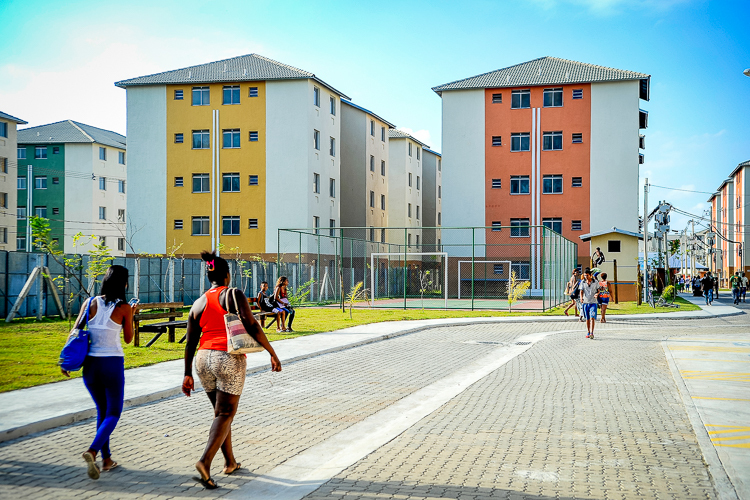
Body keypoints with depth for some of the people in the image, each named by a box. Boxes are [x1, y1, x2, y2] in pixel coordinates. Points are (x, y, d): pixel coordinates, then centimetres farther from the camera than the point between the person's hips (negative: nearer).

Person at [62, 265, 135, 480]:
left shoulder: (90, 303, 2)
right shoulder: (124, 307, -7)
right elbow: (128, 339, 3)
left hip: (90, 363, 4)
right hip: (113, 364, -4)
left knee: (102, 411, 20)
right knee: (114, 413, 7)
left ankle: (106, 459, 22)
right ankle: (93, 451, -16)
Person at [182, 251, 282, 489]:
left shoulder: (198, 304, 8)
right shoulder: (234, 295, -6)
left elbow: (190, 343, 8)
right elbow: (252, 326, -15)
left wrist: (188, 374, 13)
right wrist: (273, 353, -9)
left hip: (204, 359, 5)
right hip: (230, 360, -5)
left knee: (220, 411, 20)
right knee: (225, 415, -2)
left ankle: (230, 462, 27)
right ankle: (205, 462, -20)